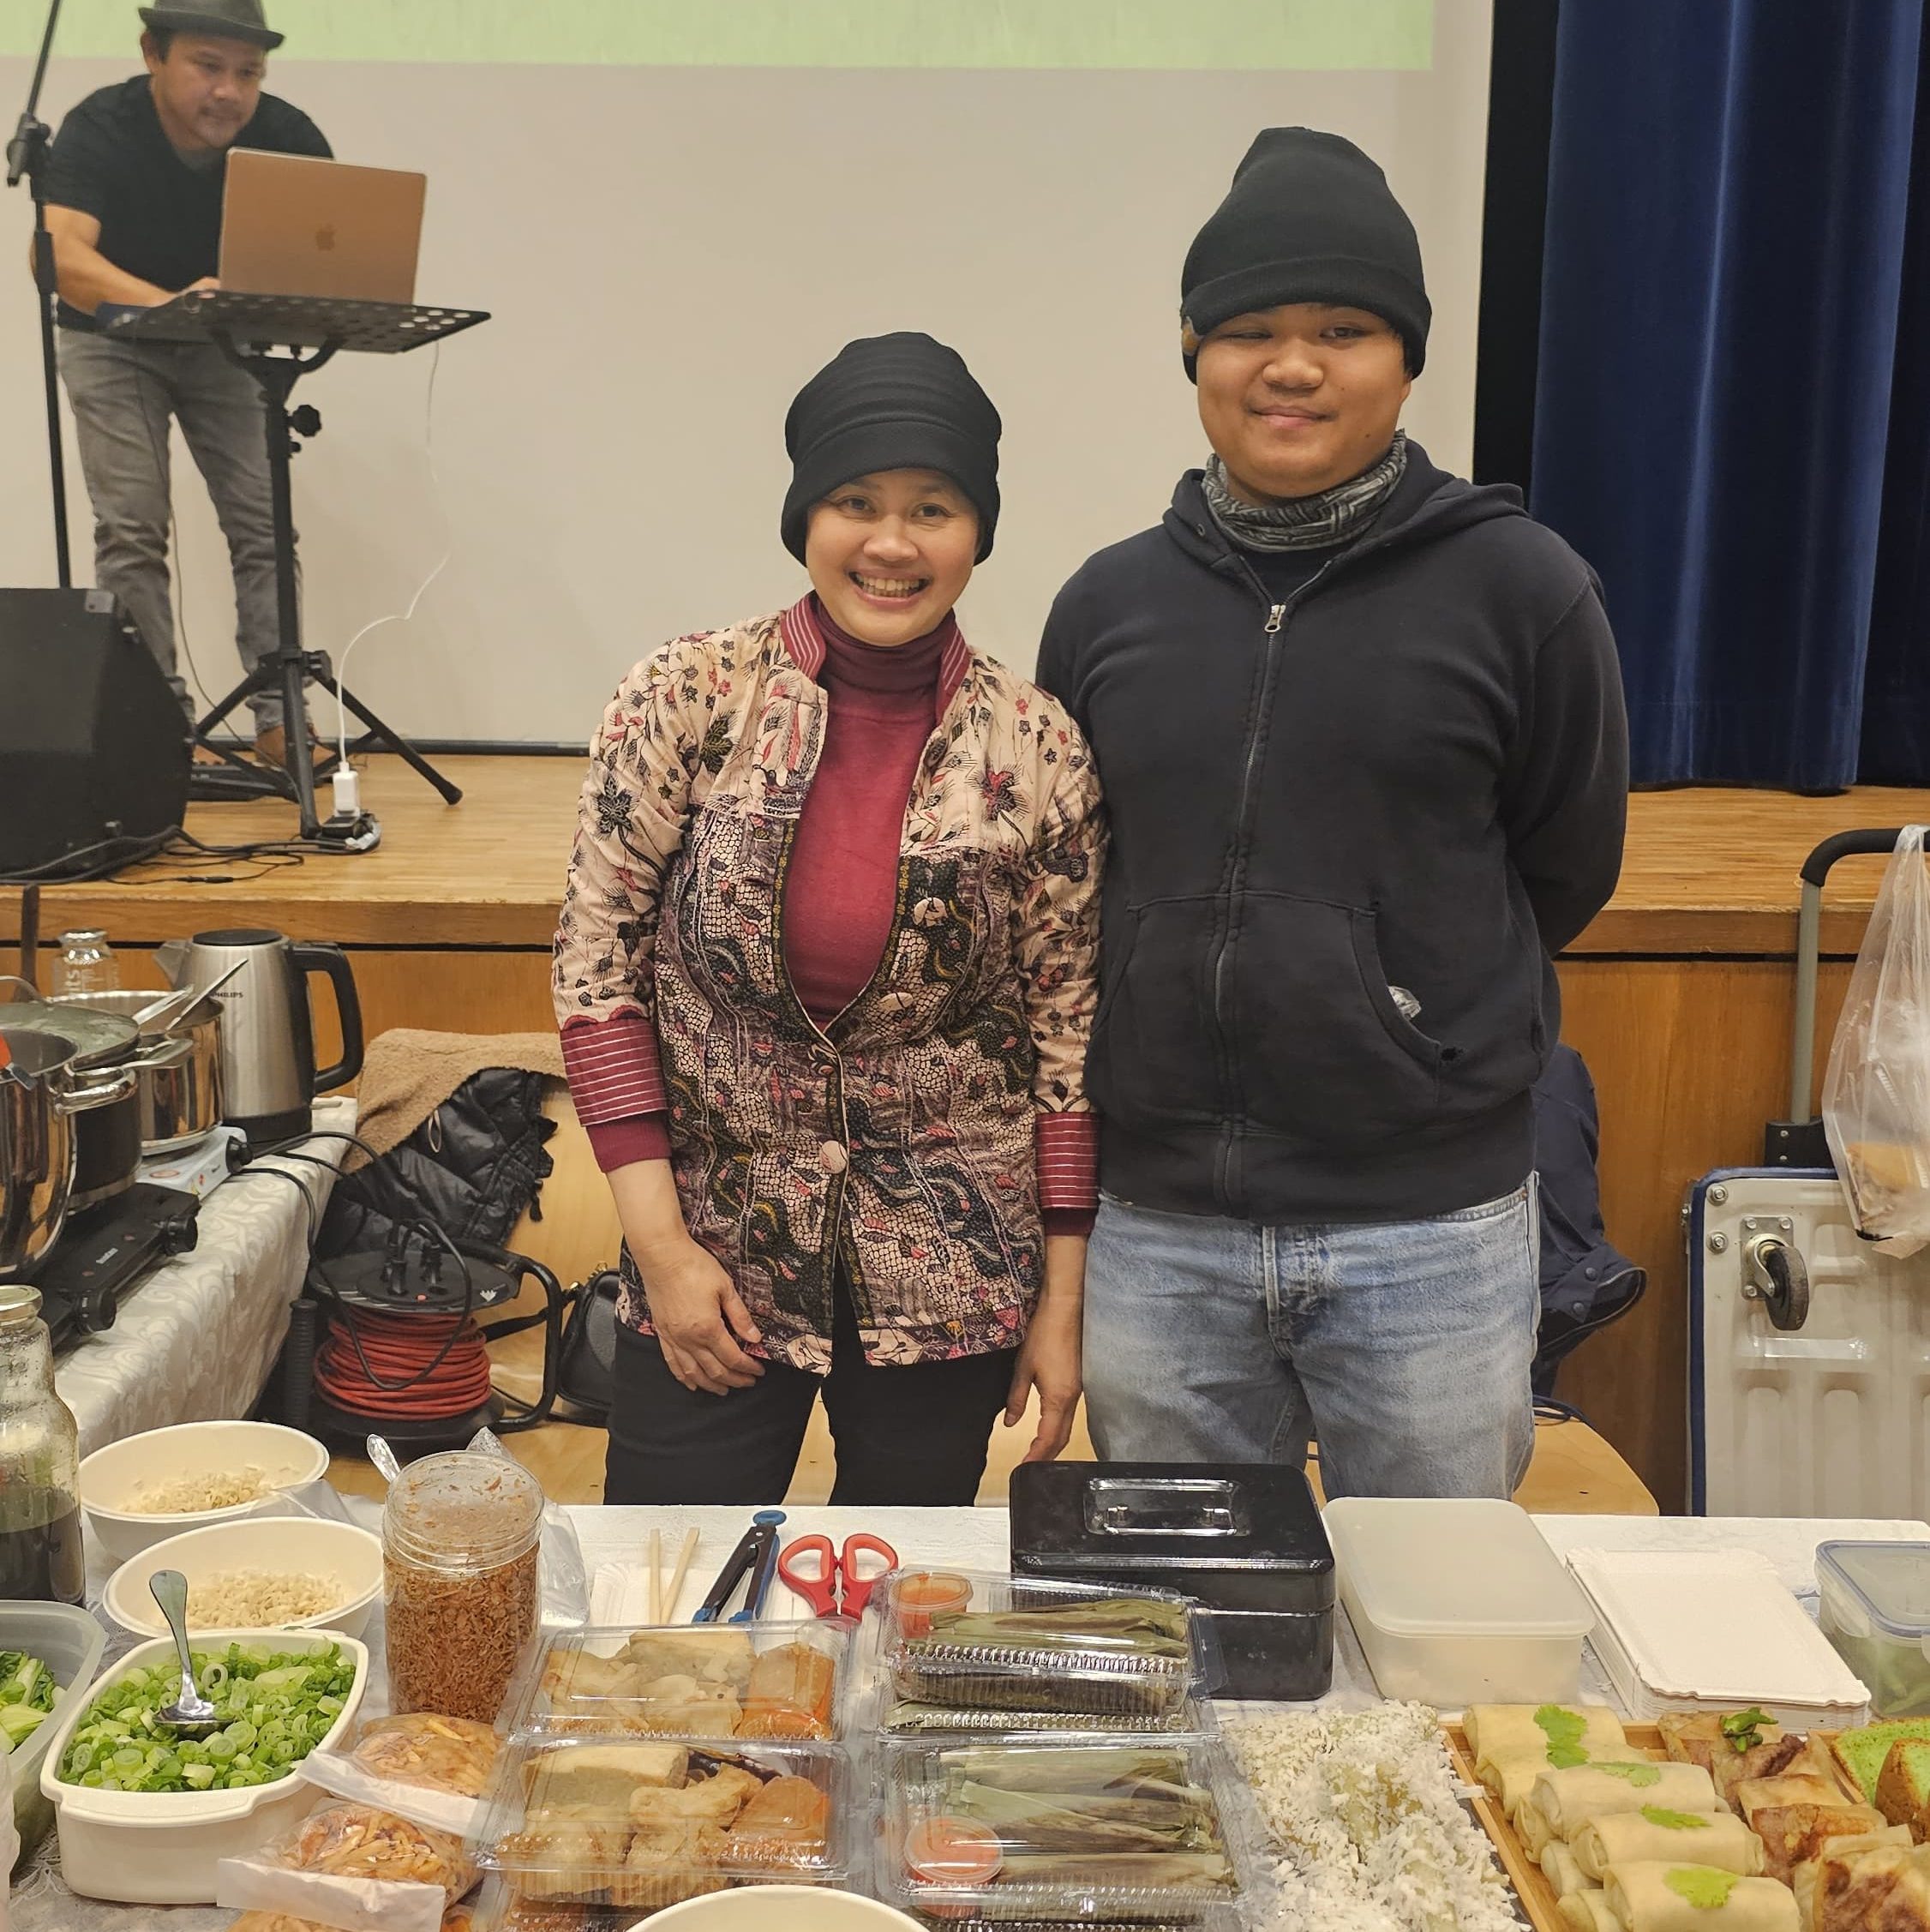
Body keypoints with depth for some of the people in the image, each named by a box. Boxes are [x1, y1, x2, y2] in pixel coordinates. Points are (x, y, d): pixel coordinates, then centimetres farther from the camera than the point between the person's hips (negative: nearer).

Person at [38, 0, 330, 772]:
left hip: (228, 344, 2)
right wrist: (168, 302, -58)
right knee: (132, 530, -10)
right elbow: (59, 254, -40)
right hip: (113, 340, -2)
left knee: (264, 520, -8)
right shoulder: (98, 131, -26)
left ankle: (278, 715, -6)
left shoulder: (288, 136, -19)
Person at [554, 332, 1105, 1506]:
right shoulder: (690, 697, -8)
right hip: (711, 1257, 0)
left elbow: (1067, 1025, 0)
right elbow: (596, 963, -5)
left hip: (948, 1280, 1)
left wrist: (1064, 1301, 1)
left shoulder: (1039, 749, -6)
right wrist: (660, 1242, -8)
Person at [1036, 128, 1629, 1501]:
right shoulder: (1110, 603, 4)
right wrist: (1208, 1009, 8)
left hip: (1433, 1231, -2)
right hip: (1159, 1230, 3)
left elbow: (1566, 874, 4)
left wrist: (1396, 1014, 10)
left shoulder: (1518, 587, -5)